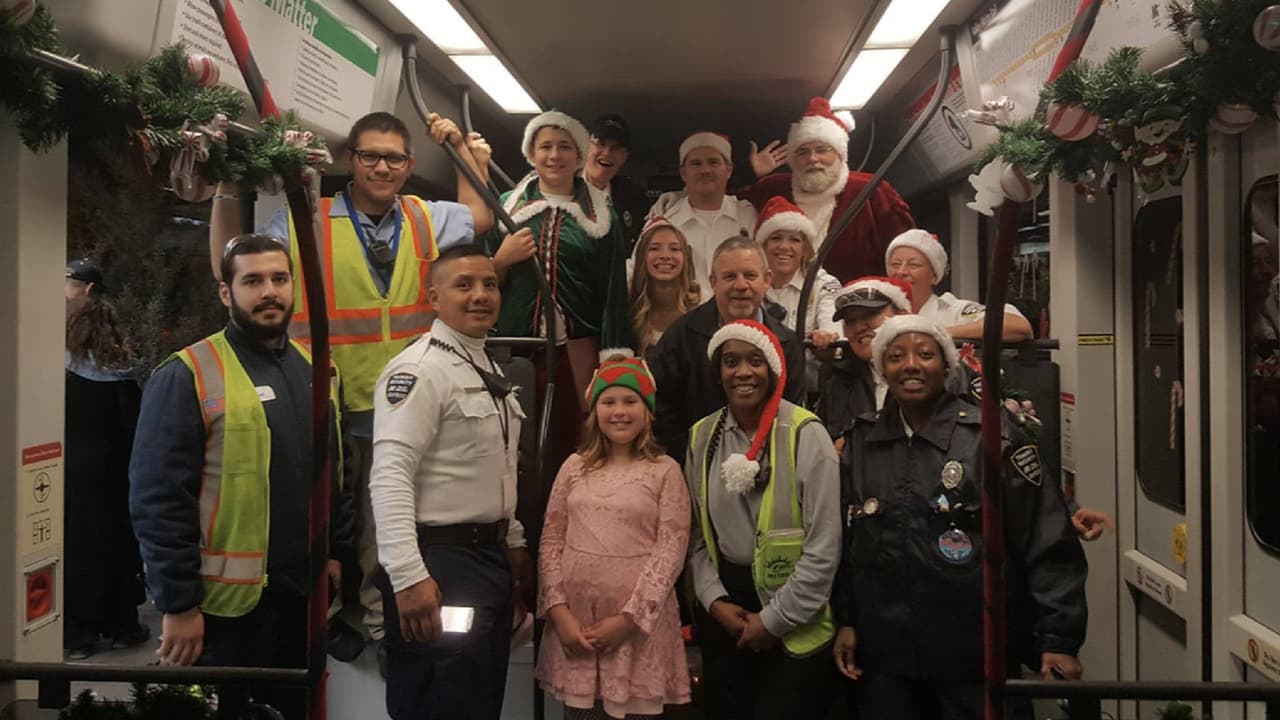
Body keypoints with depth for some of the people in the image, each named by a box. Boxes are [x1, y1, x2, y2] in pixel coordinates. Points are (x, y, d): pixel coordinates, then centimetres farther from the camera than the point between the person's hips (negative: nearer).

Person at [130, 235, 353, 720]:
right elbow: (158, 499, -15)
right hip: (226, 602, -6)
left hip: (305, 593, 6)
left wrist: (335, 549, 11)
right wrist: (178, 604, -15)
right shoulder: (188, 375, -12)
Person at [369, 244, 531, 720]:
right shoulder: (419, 369, -16)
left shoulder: (490, 369, 13)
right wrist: (409, 577, -30)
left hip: (491, 558, 9)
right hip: (439, 562, -9)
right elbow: (389, 478, -24)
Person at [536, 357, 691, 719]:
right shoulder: (575, 466, 7)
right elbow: (551, 542, 5)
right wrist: (558, 610, -5)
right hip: (575, 618, 3)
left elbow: (671, 550, -8)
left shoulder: (665, 471, -2)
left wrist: (629, 617, -12)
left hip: (639, 622, -3)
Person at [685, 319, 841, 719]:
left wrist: (775, 620, -11)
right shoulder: (702, 436, 2)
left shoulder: (804, 434, -13)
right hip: (724, 612, 4)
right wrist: (714, 600, -5)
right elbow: (697, 533, 7)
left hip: (794, 623, -4)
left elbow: (824, 546, -14)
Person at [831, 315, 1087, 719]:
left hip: (977, 655, -3)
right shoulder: (860, 444, 5)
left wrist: (1059, 639, -11)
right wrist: (845, 621, 9)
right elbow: (844, 540, 12)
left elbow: (1048, 545, -8)